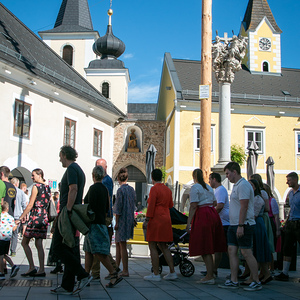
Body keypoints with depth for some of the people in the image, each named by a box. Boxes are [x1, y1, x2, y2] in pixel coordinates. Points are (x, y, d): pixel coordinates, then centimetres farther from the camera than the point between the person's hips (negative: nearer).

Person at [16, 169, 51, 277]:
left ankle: (32, 267, -5)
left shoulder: (36, 187, -9)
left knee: (25, 242, 2)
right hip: (44, 217, 8)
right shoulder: (47, 188, 14)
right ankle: (41, 270, 3)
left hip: (35, 217, -7)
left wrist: (20, 217, -7)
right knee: (39, 244, 7)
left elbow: (30, 205, -12)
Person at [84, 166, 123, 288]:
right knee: (88, 250, 12)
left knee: (98, 251, -10)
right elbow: (107, 208, 17)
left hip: (94, 223, -9)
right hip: (101, 222, 9)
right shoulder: (104, 189, 13)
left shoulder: (93, 188, -12)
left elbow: (91, 207, -16)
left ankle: (114, 274, -11)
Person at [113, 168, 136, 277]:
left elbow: (119, 208, -15)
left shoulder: (121, 190, -14)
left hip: (123, 219, -8)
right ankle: (116, 267, 23)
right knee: (118, 243, 16)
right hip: (130, 219, 8)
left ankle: (125, 271, 1)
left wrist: (116, 223, -11)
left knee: (122, 245, -3)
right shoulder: (131, 189, 9)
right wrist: (132, 219, 22)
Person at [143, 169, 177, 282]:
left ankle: (156, 274, -2)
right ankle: (172, 272, 12)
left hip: (156, 220, -8)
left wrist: (147, 220, -16)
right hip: (166, 219, 8)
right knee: (163, 246, 14)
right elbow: (170, 205, 21)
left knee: (152, 246, -2)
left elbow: (151, 205, -17)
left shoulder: (154, 189, -9)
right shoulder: (167, 189, 13)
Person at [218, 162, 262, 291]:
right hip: (234, 225, 10)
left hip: (243, 225, -10)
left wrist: (240, 226, -24)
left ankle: (256, 282, 5)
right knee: (232, 250, 7)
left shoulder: (243, 185, -14)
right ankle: (233, 281, 11)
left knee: (246, 252, -5)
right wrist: (235, 226, 19)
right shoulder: (236, 185, 17)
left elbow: (244, 207, -21)